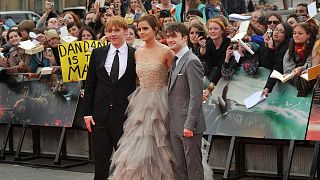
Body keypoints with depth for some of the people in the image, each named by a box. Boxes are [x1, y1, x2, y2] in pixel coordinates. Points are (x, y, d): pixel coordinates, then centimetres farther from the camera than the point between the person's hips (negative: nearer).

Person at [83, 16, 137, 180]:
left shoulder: (135, 55, 0)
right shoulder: (98, 53, 7)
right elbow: (89, 84, 7)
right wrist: (87, 112, 2)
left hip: (126, 115, -2)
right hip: (101, 115, 2)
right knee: (101, 160, 6)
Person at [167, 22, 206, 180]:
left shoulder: (192, 62, -14)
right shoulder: (175, 61, 15)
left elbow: (196, 97, -19)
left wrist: (189, 125, -21)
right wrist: (172, 122, 11)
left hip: (188, 126, -9)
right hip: (175, 125, 9)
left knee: (193, 167, 0)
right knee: (178, 167, 12)